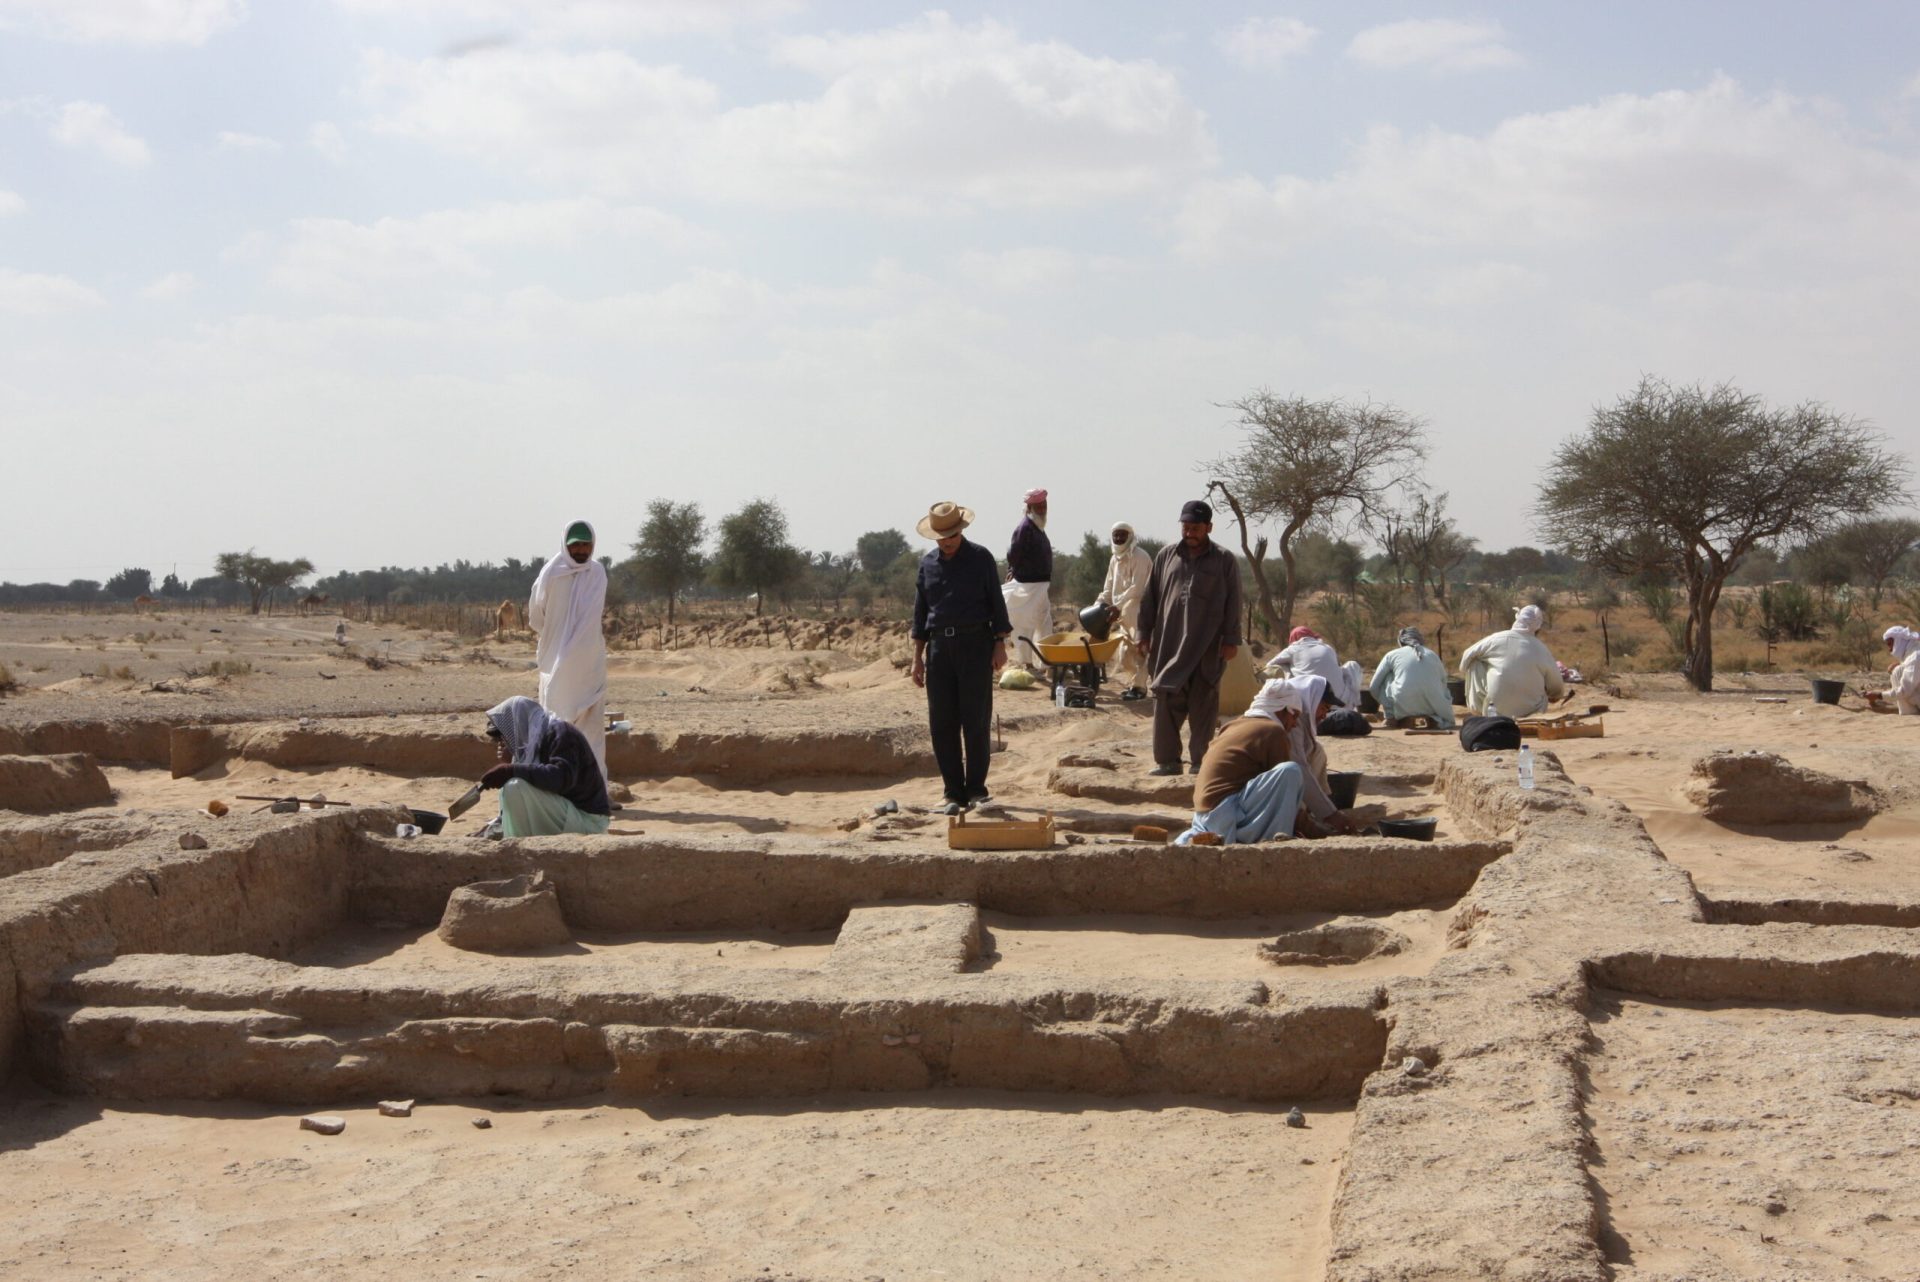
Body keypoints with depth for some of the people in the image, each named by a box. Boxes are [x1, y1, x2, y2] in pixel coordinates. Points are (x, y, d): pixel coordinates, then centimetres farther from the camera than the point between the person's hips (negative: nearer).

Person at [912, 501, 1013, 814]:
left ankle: (976, 788, 7)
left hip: (975, 644, -4)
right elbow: (920, 612, 15)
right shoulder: (927, 564, 12)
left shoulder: (980, 558, 2)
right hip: (939, 647, 4)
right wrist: (917, 657, 10)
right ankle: (953, 793, 7)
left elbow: (996, 603, 2)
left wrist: (999, 644, -6)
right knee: (942, 724, 1)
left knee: (976, 721, -2)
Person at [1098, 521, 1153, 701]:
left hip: (1138, 610, -9)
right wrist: (1101, 605, 4)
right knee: (1124, 650, 12)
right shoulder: (1115, 559, 13)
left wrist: (1117, 605, -25)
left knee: (1137, 649, -8)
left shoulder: (1139, 557, -13)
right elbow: (1109, 587, 18)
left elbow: (1137, 588, -21)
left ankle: (1139, 686, -5)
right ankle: (1131, 683, 21)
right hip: (1124, 611, 9)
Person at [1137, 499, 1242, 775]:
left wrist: (1231, 639, -4)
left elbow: (1233, 604, 1)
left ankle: (1201, 761, 10)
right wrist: (1145, 634, 8)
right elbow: (1149, 598, 12)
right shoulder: (1166, 556, 11)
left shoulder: (1224, 561, 3)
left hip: (1208, 647, -2)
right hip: (1168, 645, 2)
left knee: (1203, 706, 2)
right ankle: (1166, 759, 7)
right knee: (1166, 703, 0)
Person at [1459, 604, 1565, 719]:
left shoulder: (1497, 639, -9)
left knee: (1475, 663, 11)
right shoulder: (1542, 650, -7)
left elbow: (1468, 655, 6)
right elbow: (1557, 690, 1)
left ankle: (1477, 709, 12)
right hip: (1531, 713, 2)